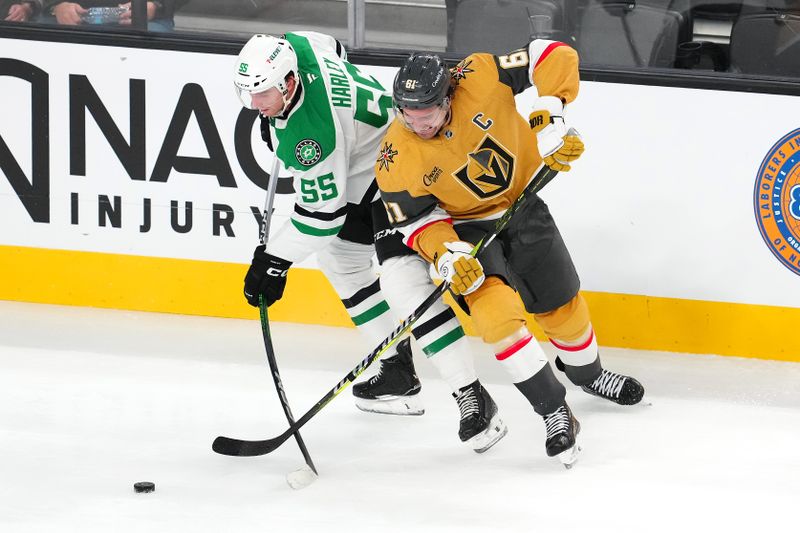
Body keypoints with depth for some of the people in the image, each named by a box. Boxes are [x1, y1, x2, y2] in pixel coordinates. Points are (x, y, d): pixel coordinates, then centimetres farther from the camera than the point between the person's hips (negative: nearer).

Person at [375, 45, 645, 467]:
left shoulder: (478, 80, -31)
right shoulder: (398, 159, -26)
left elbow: (555, 57, -28)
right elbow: (416, 219, -14)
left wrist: (550, 123, -33)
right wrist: (447, 257, -31)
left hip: (522, 203, 2)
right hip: (465, 227, -2)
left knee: (561, 303, 15)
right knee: (496, 311, -25)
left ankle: (587, 373, 47)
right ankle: (554, 412, -15)